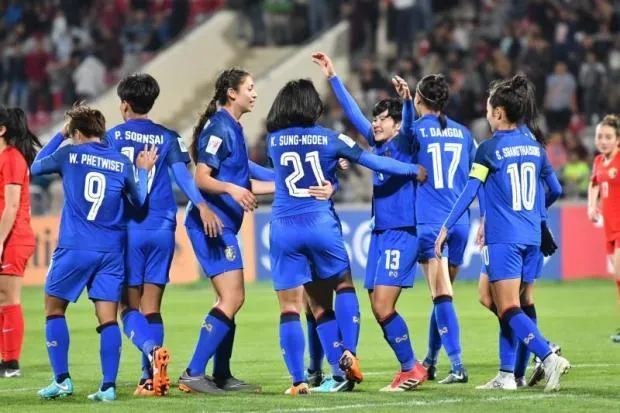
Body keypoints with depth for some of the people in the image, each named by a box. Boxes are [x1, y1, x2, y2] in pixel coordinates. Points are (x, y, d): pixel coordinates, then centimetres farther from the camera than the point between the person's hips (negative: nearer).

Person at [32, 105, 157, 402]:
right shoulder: (123, 163, 6)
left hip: (74, 248, -2)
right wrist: (143, 171, 32)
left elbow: (35, 167, 19)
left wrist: (59, 136, 27)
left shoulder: (69, 154, 0)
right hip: (111, 252, 2)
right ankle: (108, 386, -7)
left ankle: (62, 380, 4)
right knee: (108, 318, 1)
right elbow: (138, 201, 18)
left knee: (54, 310, 12)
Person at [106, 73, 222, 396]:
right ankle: (150, 378, 1)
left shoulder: (113, 136, 1)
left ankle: (153, 349, -25)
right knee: (152, 306, 7)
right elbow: (181, 175, -7)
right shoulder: (168, 137, 7)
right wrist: (202, 205, -15)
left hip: (128, 228, -2)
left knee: (129, 305, 4)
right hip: (162, 229, 2)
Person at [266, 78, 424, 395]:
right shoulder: (329, 139, 2)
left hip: (283, 228, 1)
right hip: (320, 224, -1)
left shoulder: (273, 141, 7)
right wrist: (416, 170, 15)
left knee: (290, 307, 1)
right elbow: (376, 163, 4)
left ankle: (298, 380, -4)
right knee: (344, 285, 20)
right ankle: (348, 354, 4)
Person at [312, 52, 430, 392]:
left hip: (402, 234, -8)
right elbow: (353, 111, 23)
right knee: (379, 309, 5)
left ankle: (411, 368, -3)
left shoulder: (404, 144, -5)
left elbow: (409, 124, -27)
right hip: (380, 233, 8)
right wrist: (332, 77, 26)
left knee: (383, 306, -14)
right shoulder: (377, 145, 14)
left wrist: (407, 100, -46)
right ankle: (409, 368, 12)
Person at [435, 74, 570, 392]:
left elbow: (469, 192, -11)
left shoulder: (489, 149, -8)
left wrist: (445, 228, -7)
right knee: (519, 305, 13)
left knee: (509, 309, -8)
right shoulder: (534, 146, 9)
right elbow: (555, 190, 16)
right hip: (531, 236, 6)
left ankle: (549, 357, -25)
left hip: (502, 238, -6)